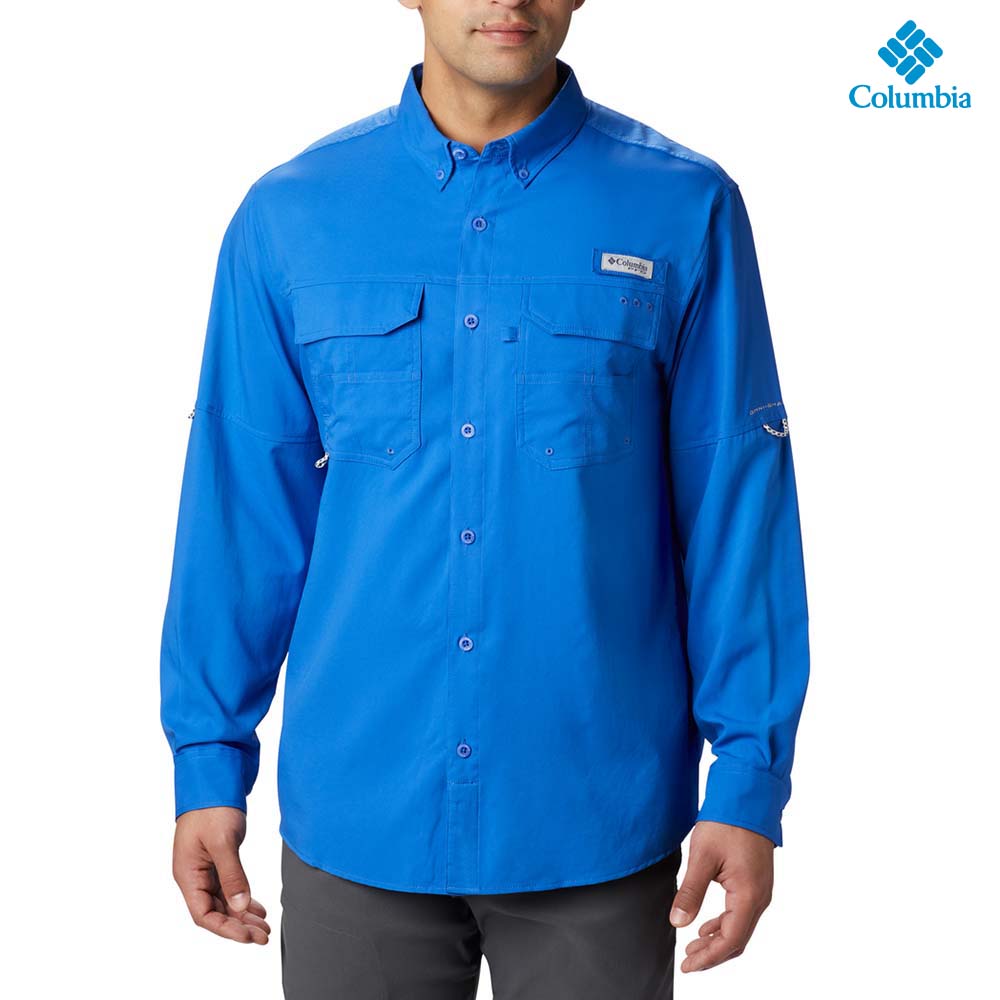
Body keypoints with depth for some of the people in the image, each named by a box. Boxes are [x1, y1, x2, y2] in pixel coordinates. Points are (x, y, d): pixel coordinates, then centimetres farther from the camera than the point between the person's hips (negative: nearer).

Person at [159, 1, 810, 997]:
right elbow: (240, 504, 3)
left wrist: (749, 776, -5)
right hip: (355, 815, 1)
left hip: (596, 827, -1)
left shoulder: (685, 211, -4)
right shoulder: (290, 215, 0)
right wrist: (208, 762, 3)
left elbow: (736, 507, -3)